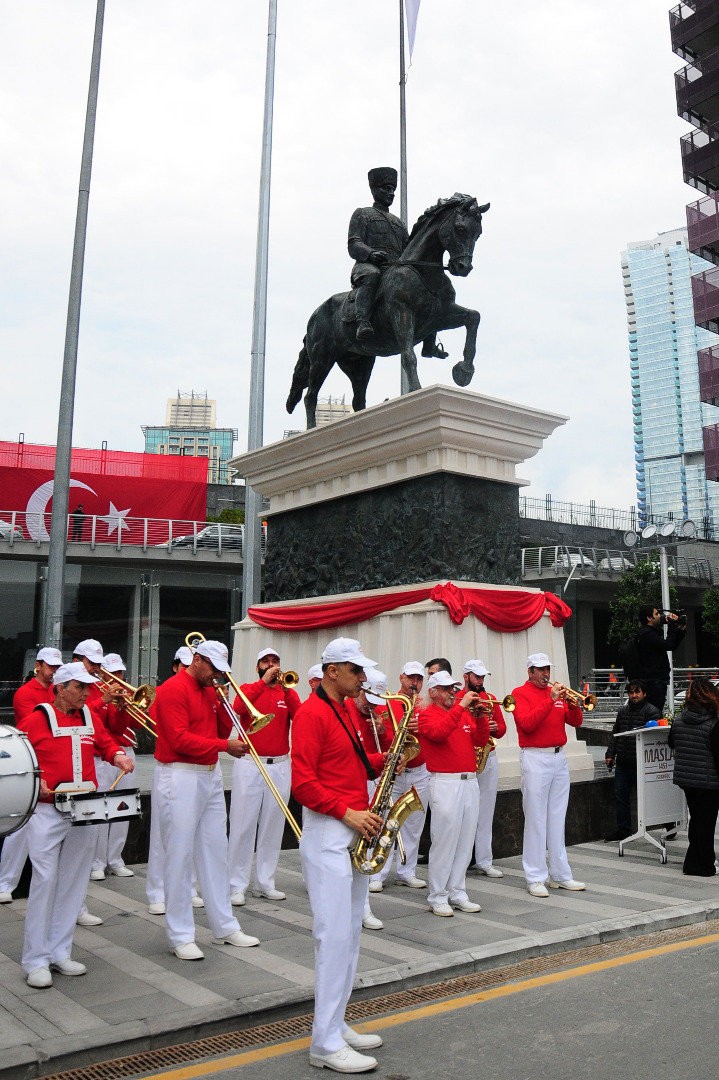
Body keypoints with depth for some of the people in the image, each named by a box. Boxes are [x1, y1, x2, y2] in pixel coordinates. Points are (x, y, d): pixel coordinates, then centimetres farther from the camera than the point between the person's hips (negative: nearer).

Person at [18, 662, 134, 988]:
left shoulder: (89, 718, 10)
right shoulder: (37, 719, -6)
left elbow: (105, 743, 22)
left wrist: (117, 755, 1)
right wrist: (34, 781, -19)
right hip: (47, 811, -5)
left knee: (73, 884, 10)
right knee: (45, 881, -5)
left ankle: (60, 953, 21)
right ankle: (36, 961, 7)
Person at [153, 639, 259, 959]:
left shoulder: (210, 690, 13)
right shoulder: (173, 690, -12)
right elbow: (180, 740, -20)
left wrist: (223, 702, -2)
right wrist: (225, 746, -17)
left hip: (210, 777, 8)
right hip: (180, 779, -8)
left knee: (216, 853, 13)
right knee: (179, 858, 1)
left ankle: (225, 927, 22)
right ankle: (180, 936, 10)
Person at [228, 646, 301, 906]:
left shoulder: (288, 693, 10)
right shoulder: (248, 689, 4)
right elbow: (238, 707, -18)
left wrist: (286, 689, -17)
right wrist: (264, 681, -20)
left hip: (280, 766, 3)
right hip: (249, 765, -3)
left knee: (272, 826, 9)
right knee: (243, 825, -1)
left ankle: (265, 883, 19)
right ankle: (237, 885, 7)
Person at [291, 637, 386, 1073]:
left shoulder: (346, 711, 14)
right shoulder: (312, 713, -14)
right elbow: (303, 783, -20)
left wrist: (385, 760, 2)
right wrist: (348, 813, -22)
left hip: (354, 832, 9)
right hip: (327, 833, -9)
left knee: (352, 932, 13)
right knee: (335, 934, -6)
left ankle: (336, 1024, 24)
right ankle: (326, 1044, 3)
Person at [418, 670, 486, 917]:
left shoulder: (464, 712, 16)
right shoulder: (427, 714, -2)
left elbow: (480, 740, 11)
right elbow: (438, 732, -22)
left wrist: (480, 715, -5)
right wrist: (461, 706, -21)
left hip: (470, 781, 6)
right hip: (445, 783, -6)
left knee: (465, 841, 9)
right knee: (444, 841, -4)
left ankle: (457, 893, 19)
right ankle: (437, 897, 6)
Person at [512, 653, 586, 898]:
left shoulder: (556, 692, 14)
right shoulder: (520, 693, -3)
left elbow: (576, 722, 10)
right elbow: (526, 724, -18)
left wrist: (571, 702, -9)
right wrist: (550, 700, -20)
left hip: (559, 758, 6)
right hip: (535, 760, -6)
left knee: (557, 820, 11)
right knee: (536, 820, -3)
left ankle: (560, 874, 18)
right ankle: (535, 878, 2)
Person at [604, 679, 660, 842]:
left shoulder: (651, 711, -7)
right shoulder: (623, 711, 15)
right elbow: (614, 734, 18)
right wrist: (610, 754, 12)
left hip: (641, 763, -7)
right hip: (623, 762, 7)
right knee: (620, 796, 9)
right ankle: (623, 830, 18)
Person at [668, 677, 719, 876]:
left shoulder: (678, 720, -1)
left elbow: (671, 743, 14)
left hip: (684, 777, 5)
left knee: (696, 819, 19)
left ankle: (694, 861, 27)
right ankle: (703, 865, 12)